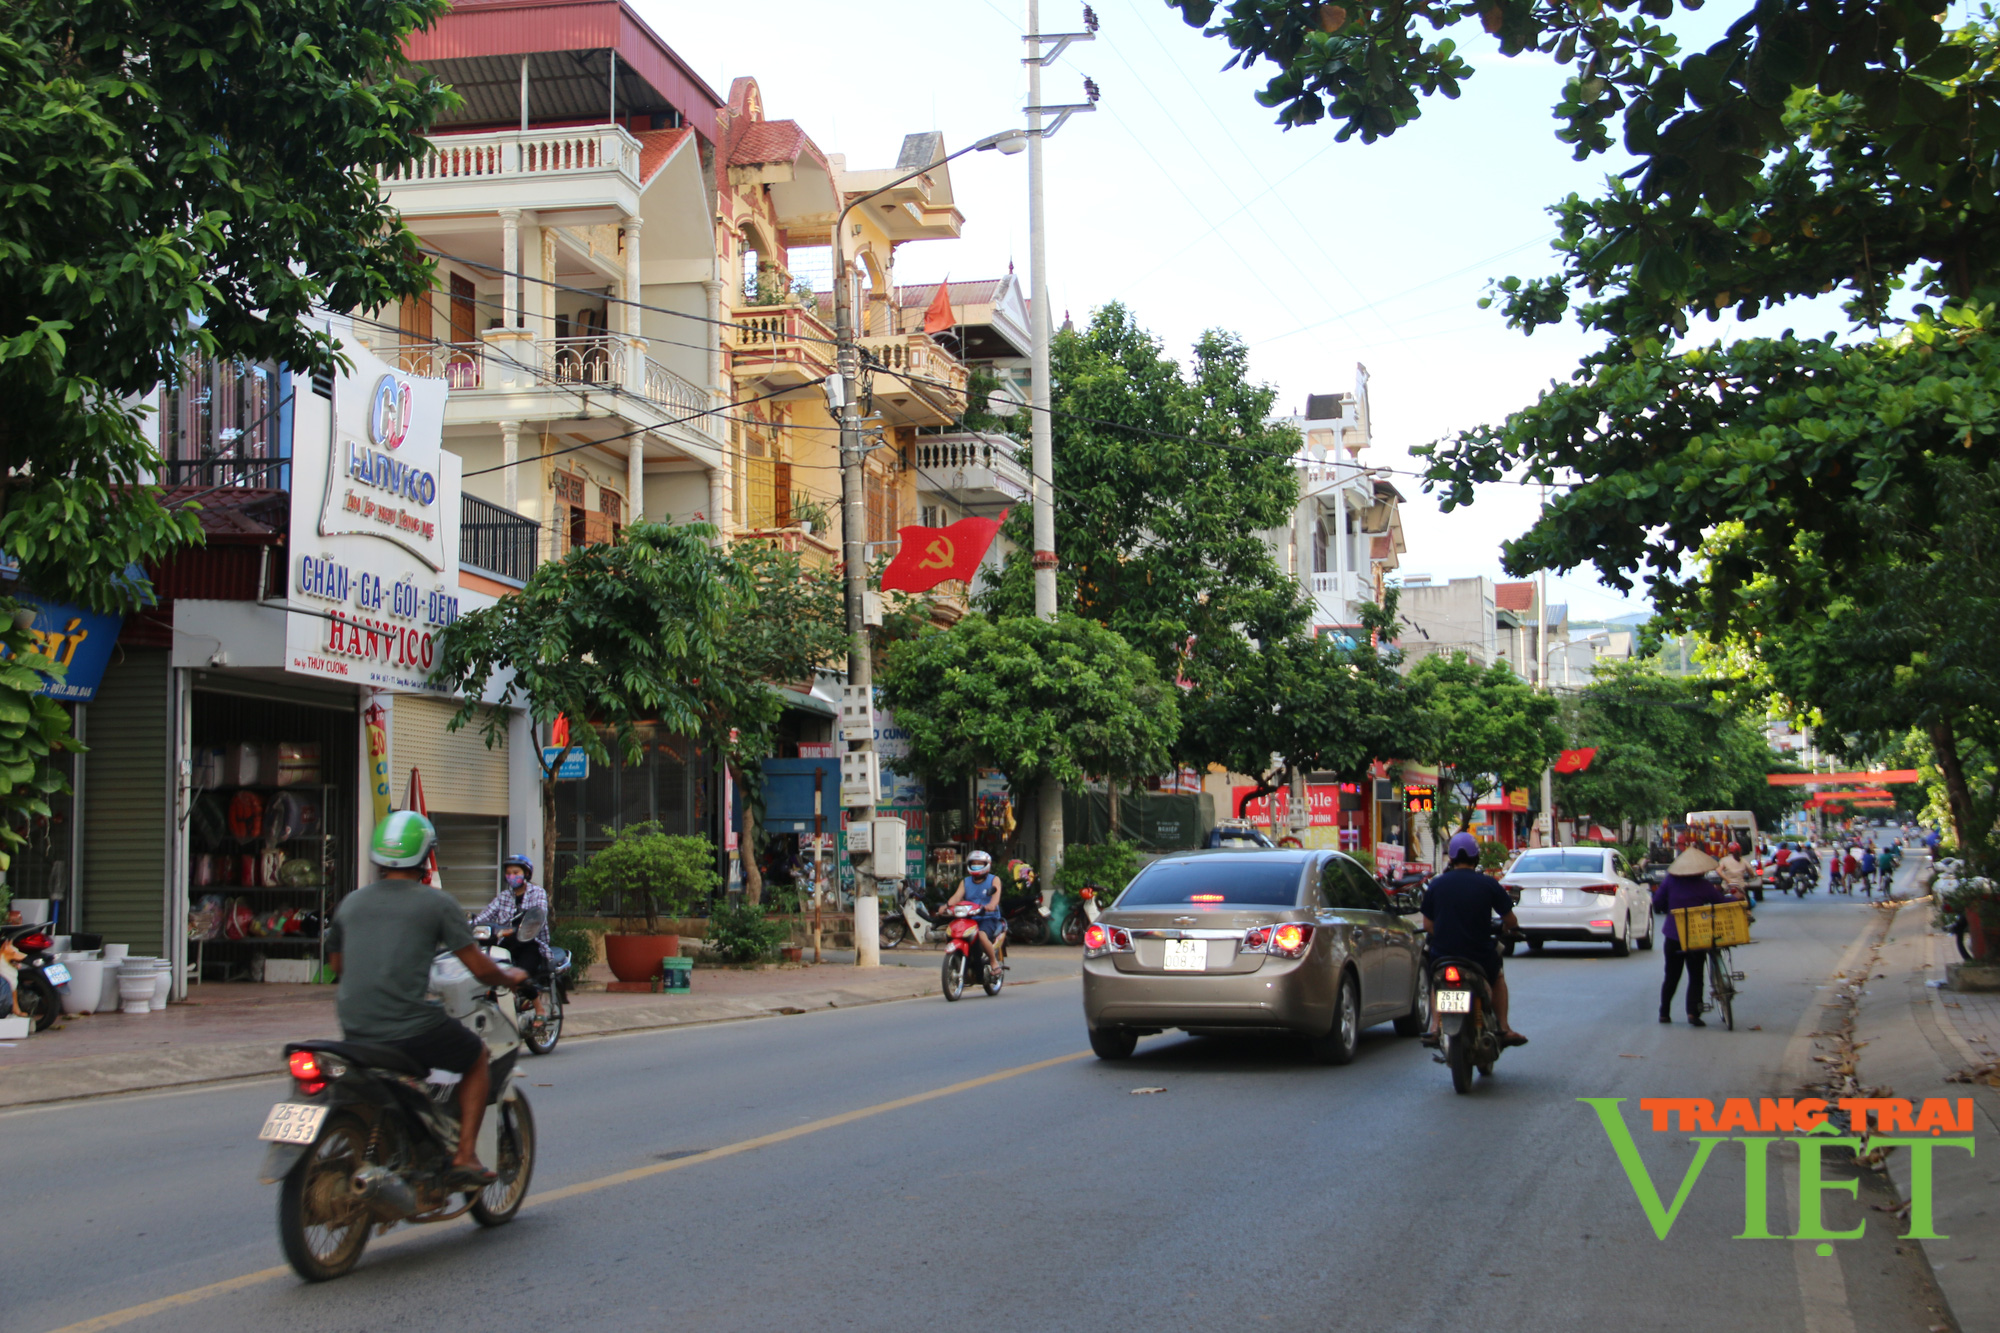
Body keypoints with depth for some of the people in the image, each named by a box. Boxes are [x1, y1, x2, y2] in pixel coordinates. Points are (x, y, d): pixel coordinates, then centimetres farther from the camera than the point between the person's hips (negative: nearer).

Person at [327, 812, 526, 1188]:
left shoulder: (352, 902, 10)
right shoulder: (436, 902, -4)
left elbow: (337, 964, 24)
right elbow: (479, 968, -3)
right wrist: (510, 977, 18)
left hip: (355, 1030, 5)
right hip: (410, 1027, -5)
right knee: (477, 1058, 21)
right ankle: (464, 1157, 11)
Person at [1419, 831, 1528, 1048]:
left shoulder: (1435, 884, -2)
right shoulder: (1488, 884, -6)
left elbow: (1427, 926, 2)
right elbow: (1510, 920, 1)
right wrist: (1511, 927, 25)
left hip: (1442, 956, 1)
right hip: (1479, 956, -1)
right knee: (1498, 978, 32)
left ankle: (1435, 1028, 16)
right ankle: (1504, 1029, 27)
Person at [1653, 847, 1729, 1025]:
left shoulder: (1670, 880, -2)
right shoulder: (1704, 886, -7)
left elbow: (1657, 903, 0)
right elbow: (1725, 903, -4)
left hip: (1672, 936, 3)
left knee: (1671, 977, 16)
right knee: (1695, 978, 5)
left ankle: (1664, 1013, 19)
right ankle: (1693, 1013, -11)